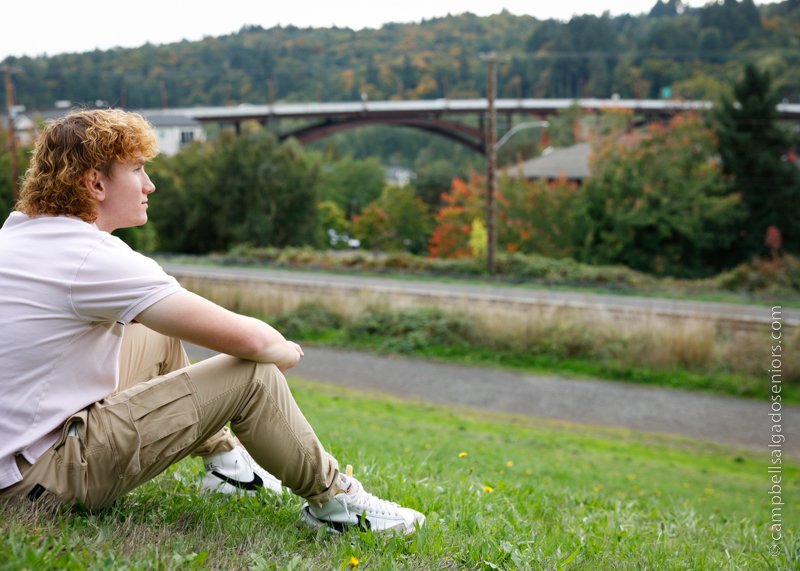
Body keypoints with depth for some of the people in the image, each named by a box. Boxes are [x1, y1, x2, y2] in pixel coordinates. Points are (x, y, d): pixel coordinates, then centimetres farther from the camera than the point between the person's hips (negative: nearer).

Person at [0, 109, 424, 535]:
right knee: (253, 373, -12)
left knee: (160, 334, 20)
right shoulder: (94, 259, -21)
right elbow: (247, 339, -23)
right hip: (44, 475, -9)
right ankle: (332, 501, 7)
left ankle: (224, 459, 30)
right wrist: (288, 352, 0)